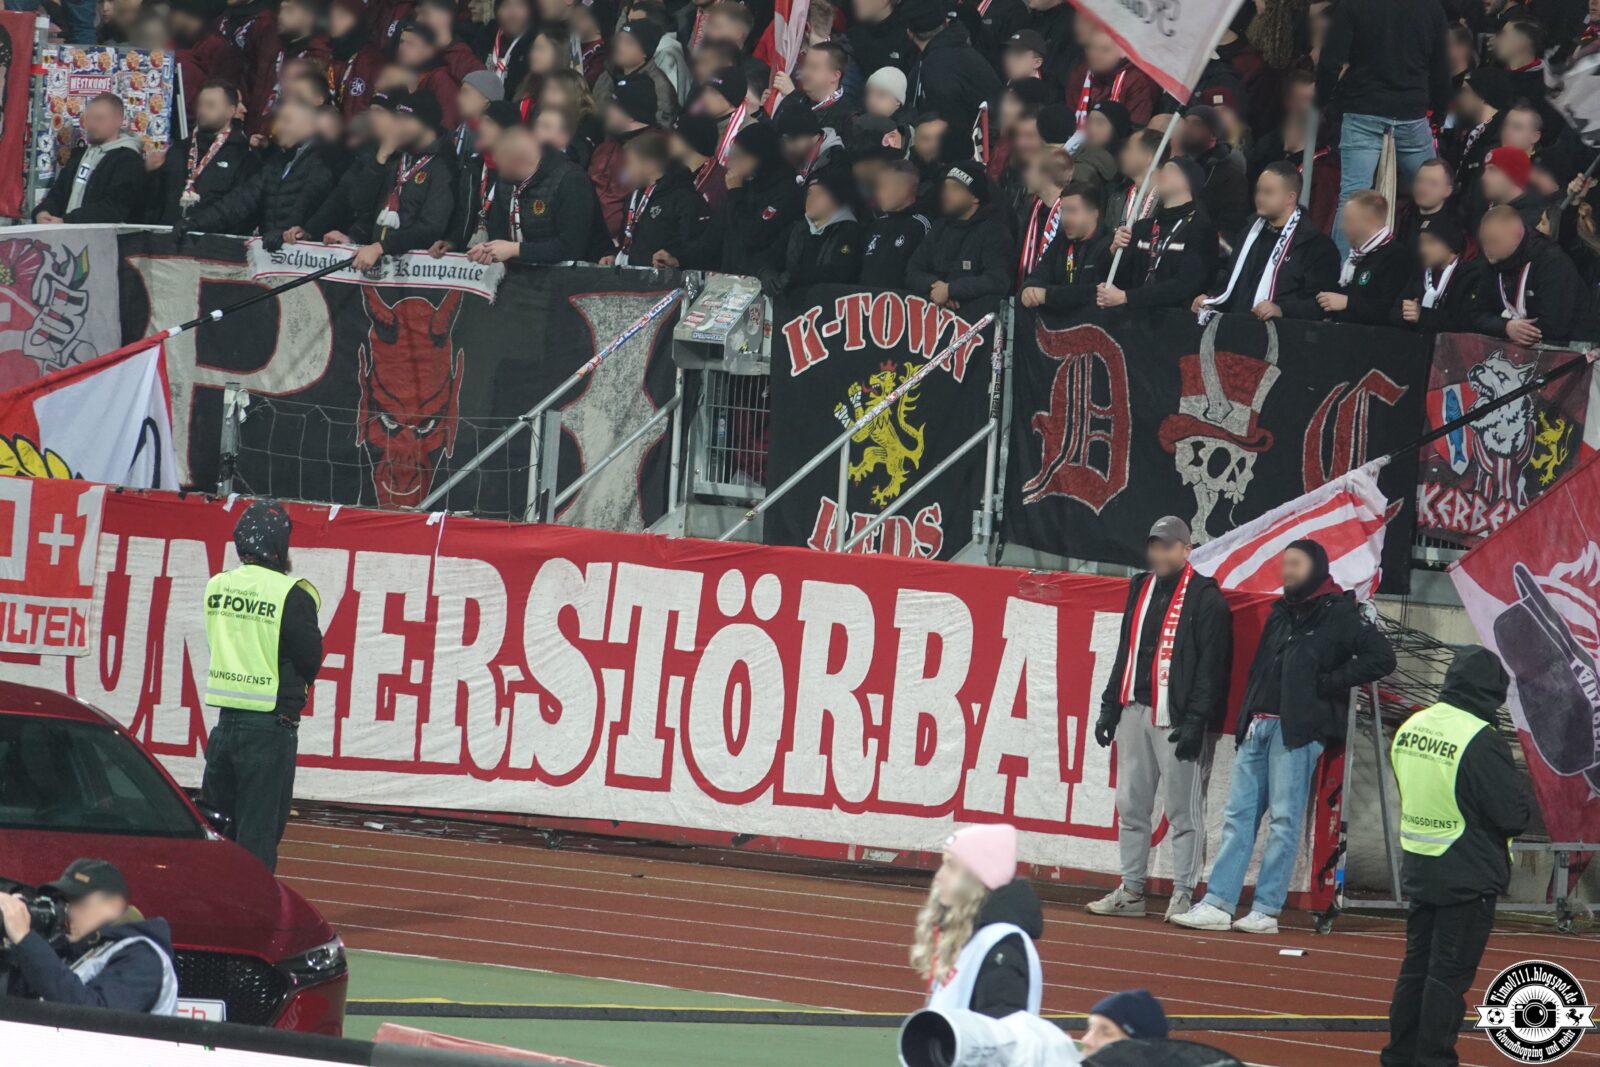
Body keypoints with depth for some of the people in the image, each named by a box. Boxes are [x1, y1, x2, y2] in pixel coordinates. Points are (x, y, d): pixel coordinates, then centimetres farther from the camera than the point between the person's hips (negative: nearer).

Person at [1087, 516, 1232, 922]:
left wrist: (1196, 721, -16)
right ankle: (1131, 890, 14)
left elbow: (1211, 665, -10)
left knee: (1182, 808, -5)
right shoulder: (1141, 589, 18)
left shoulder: (1205, 598, -4)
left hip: (1176, 716, -7)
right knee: (1131, 804, 8)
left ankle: (1183, 894, -3)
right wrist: (1110, 706, 17)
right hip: (1134, 709, 7)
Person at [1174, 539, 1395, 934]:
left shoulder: (1340, 615, -3)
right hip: (1258, 724, 8)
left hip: (1296, 730, -8)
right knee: (1238, 815, 3)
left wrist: (1330, 682, -11)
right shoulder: (1281, 613, 20)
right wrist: (1245, 717, 13)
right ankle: (1217, 904, 2)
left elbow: (1381, 658, -11)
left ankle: (1267, 910, -4)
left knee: (1284, 820, -5)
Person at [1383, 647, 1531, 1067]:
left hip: (1418, 870, 7)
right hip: (1468, 876, -7)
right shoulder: (1482, 742, -21)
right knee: (1450, 974, 0)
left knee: (1416, 965, 16)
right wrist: (1518, 782, 1)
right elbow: (1514, 816, -19)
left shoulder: (1410, 729, 3)